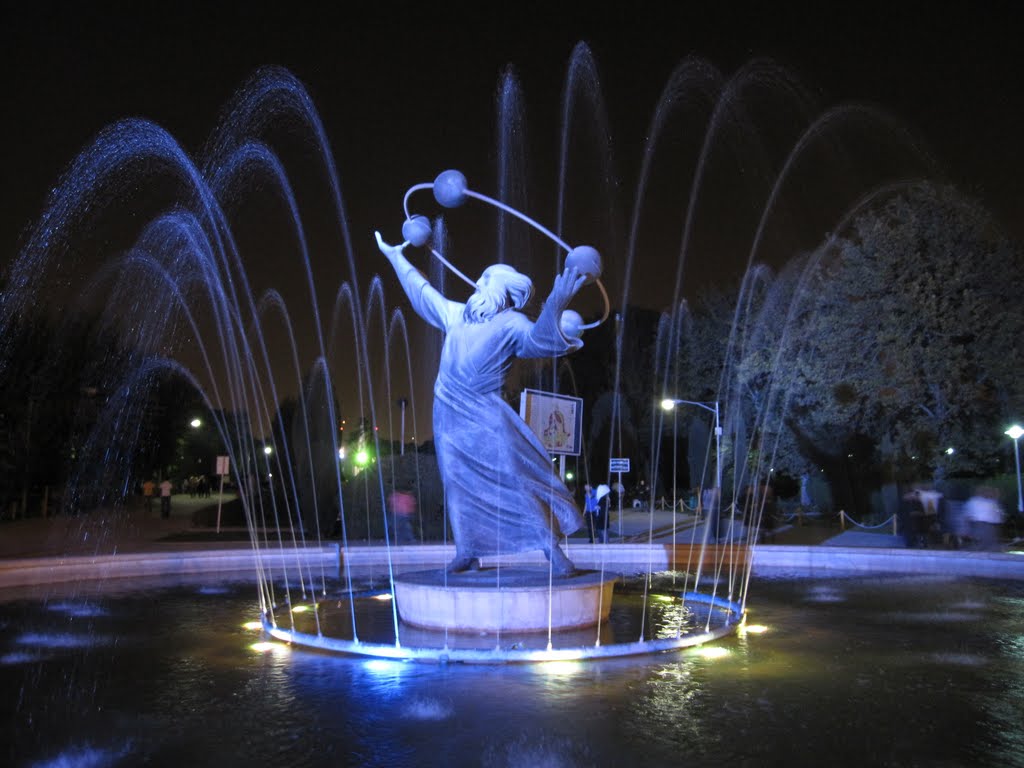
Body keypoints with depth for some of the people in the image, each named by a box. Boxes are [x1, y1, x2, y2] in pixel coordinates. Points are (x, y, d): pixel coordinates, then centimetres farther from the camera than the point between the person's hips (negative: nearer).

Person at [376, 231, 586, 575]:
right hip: (450, 416, 6)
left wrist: (553, 308, -45)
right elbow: (421, 290, 25)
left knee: (514, 480, -10)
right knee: (459, 483, 6)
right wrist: (395, 256, 35)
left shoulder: (511, 324, -7)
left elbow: (539, 340, -26)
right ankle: (466, 550, 15)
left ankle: (552, 549, -6)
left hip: (485, 418, -5)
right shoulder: (456, 314, 10)